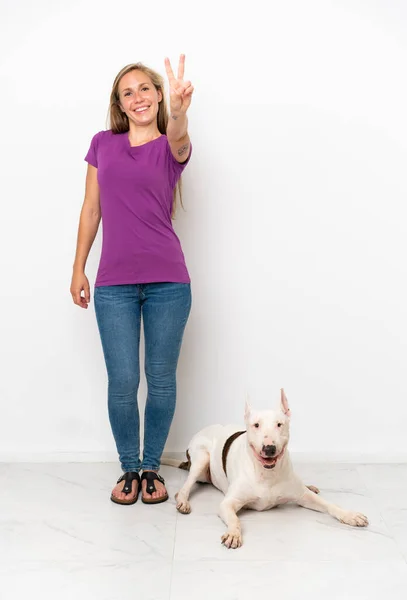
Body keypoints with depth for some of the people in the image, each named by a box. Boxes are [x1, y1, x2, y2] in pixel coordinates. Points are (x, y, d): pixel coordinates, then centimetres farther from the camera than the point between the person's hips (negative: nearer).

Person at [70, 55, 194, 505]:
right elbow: (91, 209, 11)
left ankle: (152, 467, 24)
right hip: (114, 283, 1)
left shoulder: (171, 146, 4)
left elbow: (178, 136, -22)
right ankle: (129, 468, 22)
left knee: (161, 378, 5)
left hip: (167, 281, -1)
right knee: (122, 380, 1)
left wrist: (178, 110, -45)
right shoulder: (102, 144, 10)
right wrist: (78, 269, 8)